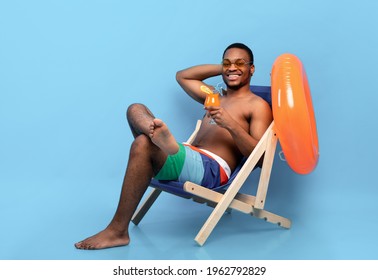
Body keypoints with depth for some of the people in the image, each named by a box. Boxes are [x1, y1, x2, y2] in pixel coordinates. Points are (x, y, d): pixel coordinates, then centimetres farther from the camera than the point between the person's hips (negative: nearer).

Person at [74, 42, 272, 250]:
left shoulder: (258, 105, 7)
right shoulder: (215, 96, 29)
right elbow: (182, 76, 40)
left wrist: (230, 124, -19)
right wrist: (222, 69, 32)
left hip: (211, 170, -7)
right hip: (187, 159, 8)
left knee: (142, 144, -29)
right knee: (136, 109, -4)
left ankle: (118, 231, -25)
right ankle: (158, 133, -43)